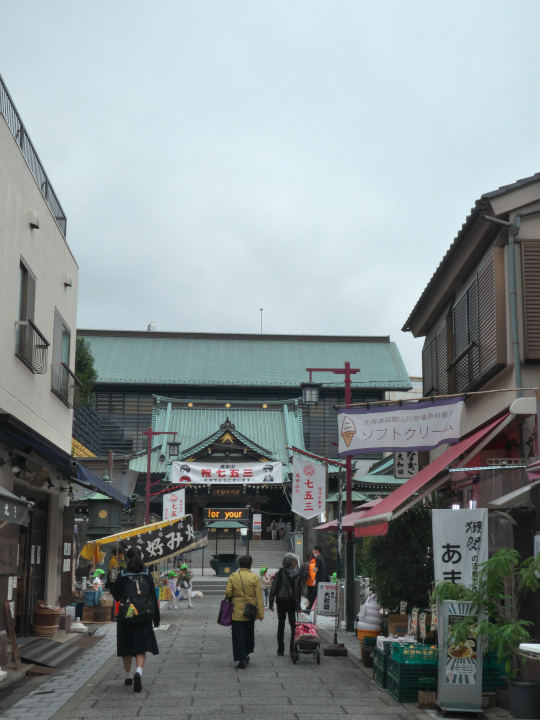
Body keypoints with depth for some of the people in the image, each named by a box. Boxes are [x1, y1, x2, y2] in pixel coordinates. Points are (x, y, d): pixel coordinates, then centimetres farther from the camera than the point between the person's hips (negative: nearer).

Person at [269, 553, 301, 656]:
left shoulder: (280, 573, -6)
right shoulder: (297, 574, -5)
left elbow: (273, 589, -6)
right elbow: (299, 590, -7)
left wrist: (271, 603, 0)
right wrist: (298, 605, -3)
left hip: (281, 601, 0)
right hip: (292, 602, 0)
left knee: (281, 624, 8)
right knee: (293, 625, 9)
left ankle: (281, 649, 8)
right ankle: (293, 649, 6)